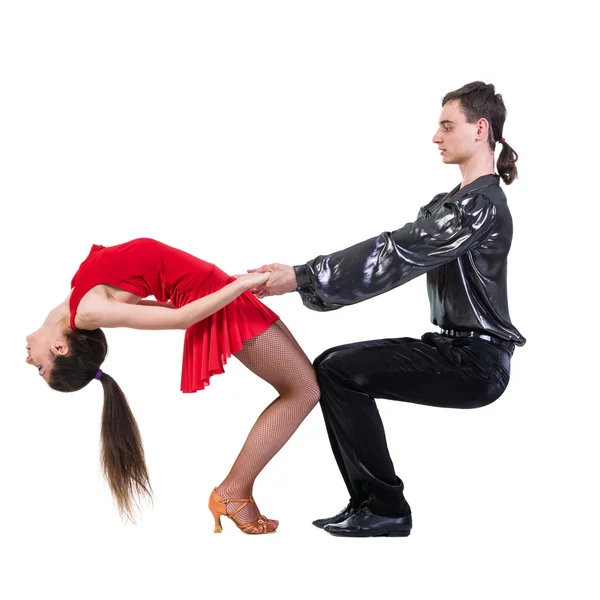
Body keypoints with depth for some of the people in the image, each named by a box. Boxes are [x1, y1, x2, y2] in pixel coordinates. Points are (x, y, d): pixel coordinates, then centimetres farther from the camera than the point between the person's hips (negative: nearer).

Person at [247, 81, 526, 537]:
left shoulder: (482, 205, -17)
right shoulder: (462, 199, 15)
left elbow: (394, 258, -24)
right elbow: (392, 251, 7)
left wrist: (302, 278, -23)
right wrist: (305, 274, -3)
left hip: (475, 360, -10)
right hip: (458, 348, 10)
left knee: (339, 371, -15)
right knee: (333, 365, 6)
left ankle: (387, 509, -4)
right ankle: (369, 503, 9)